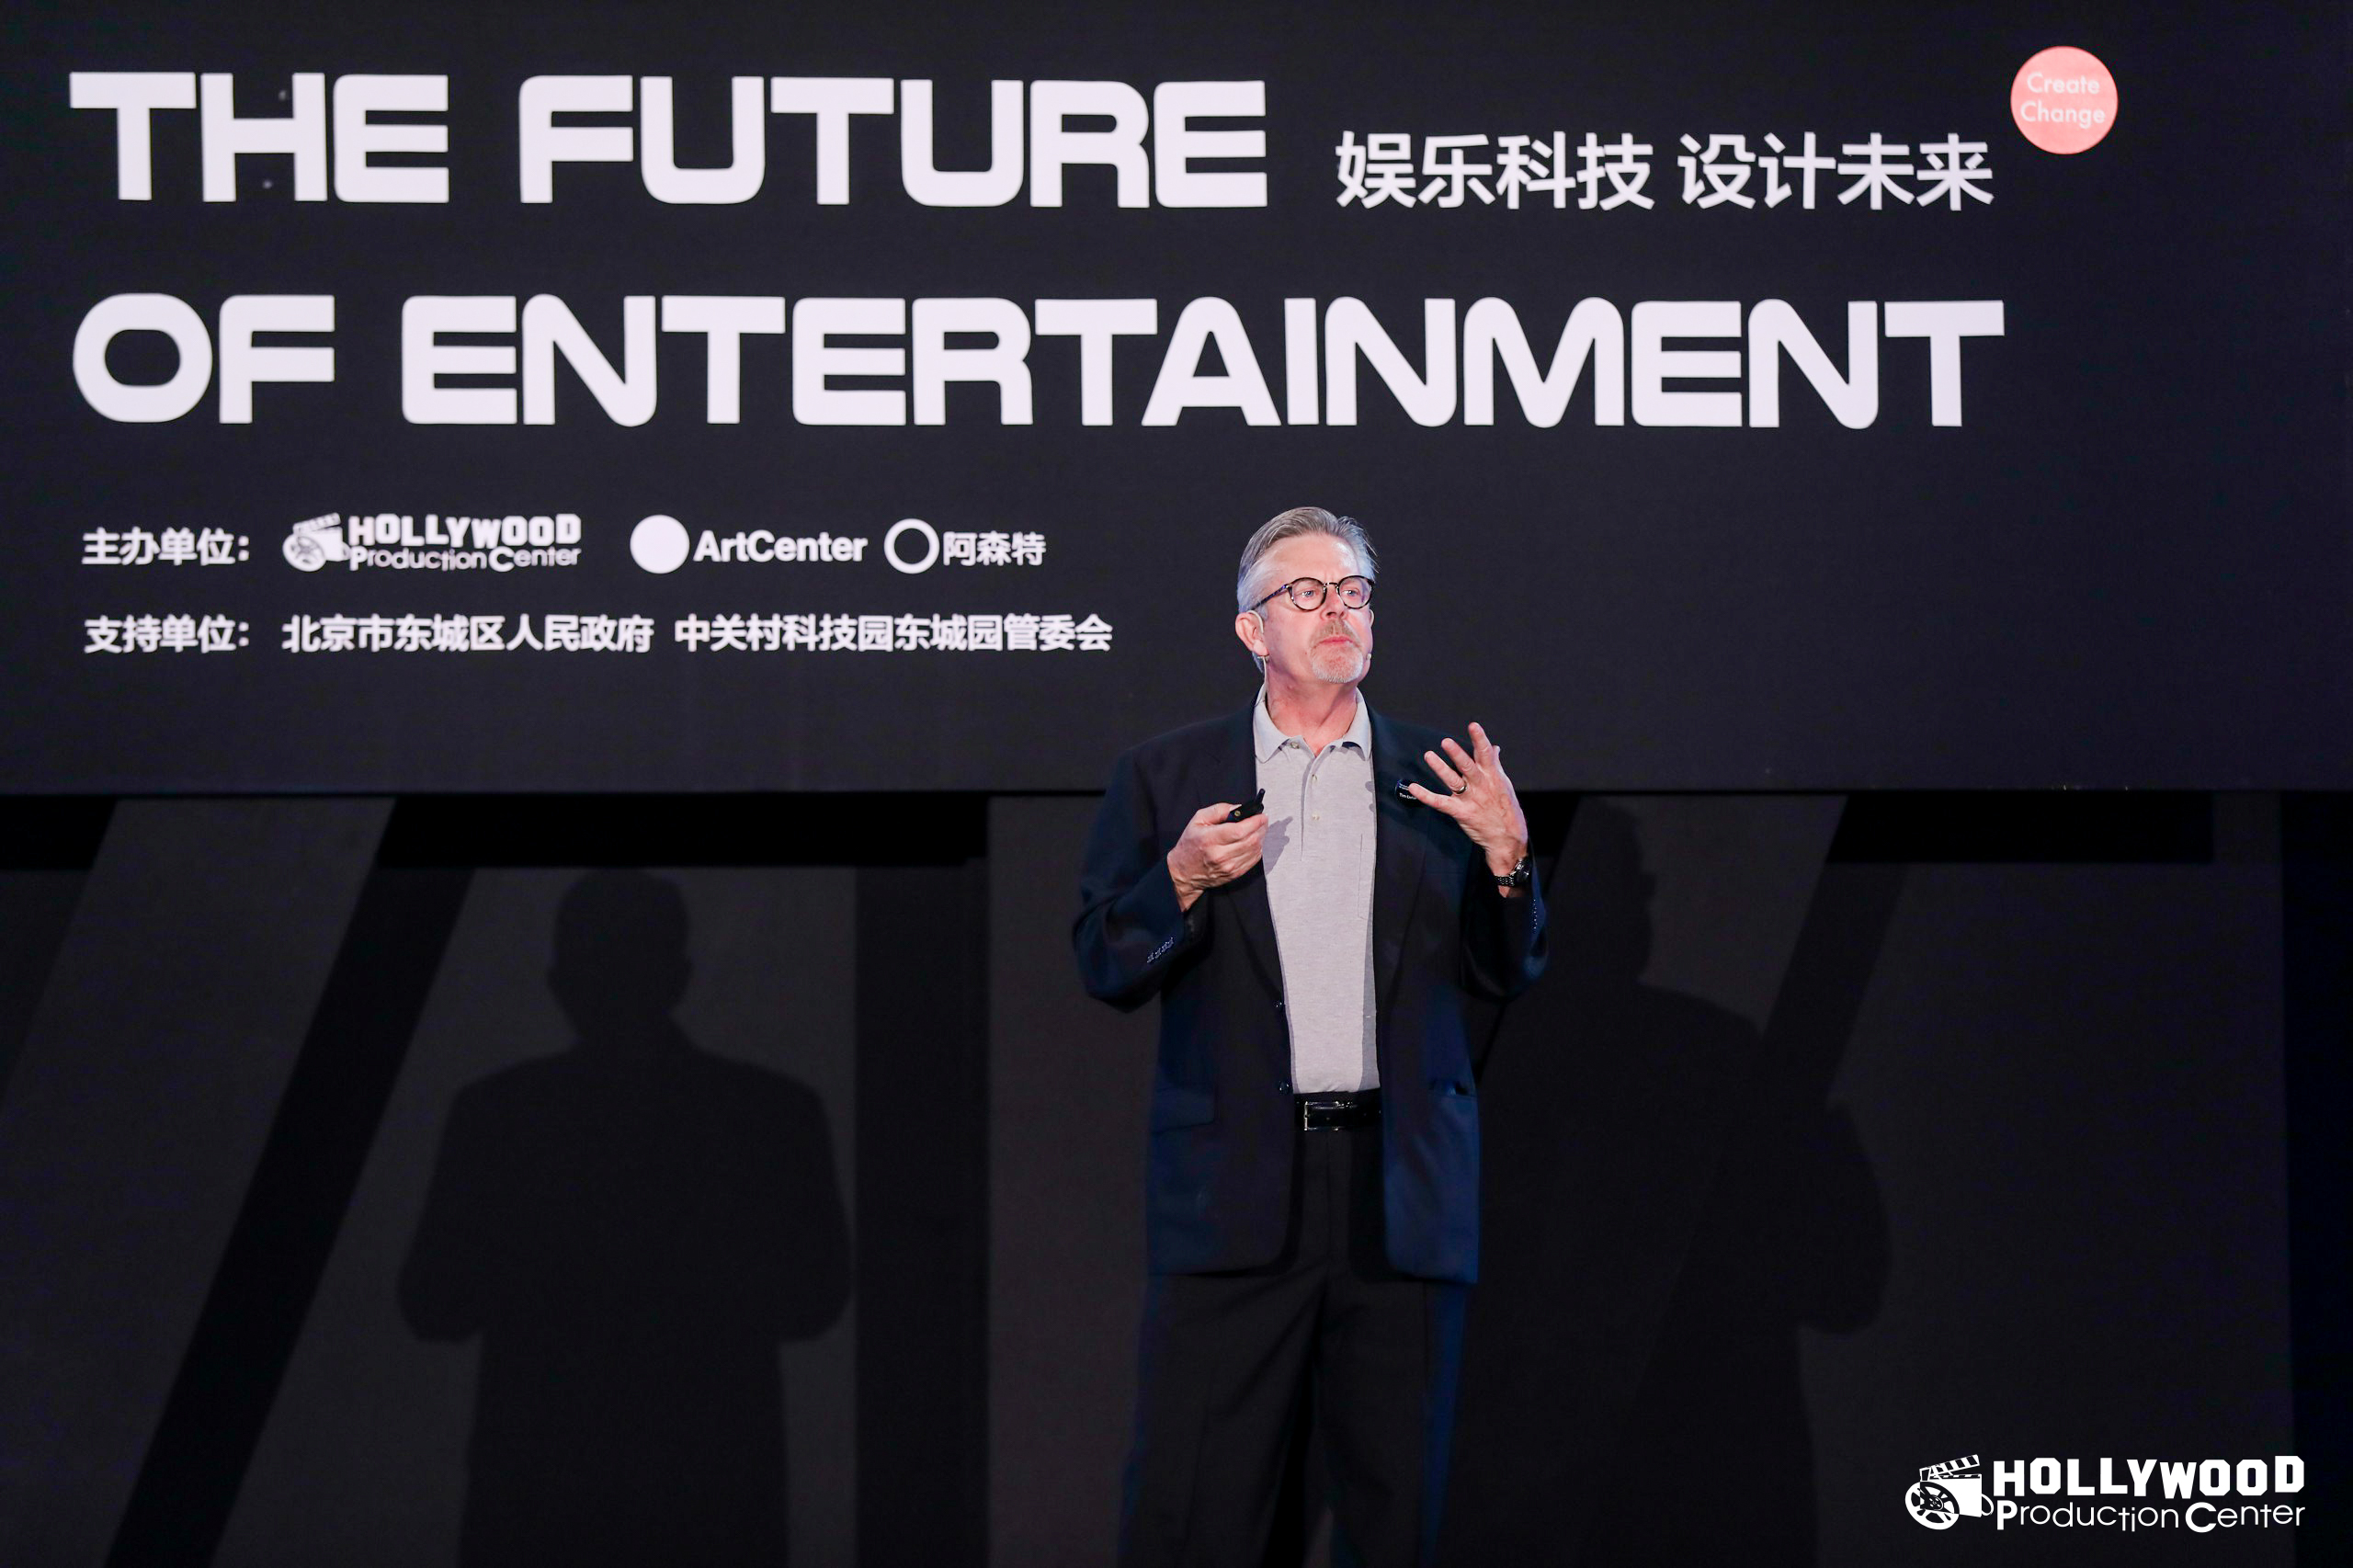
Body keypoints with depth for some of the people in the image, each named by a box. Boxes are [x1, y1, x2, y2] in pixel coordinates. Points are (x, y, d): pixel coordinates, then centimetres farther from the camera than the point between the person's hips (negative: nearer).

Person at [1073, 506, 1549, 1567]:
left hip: (1401, 1191, 2)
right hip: (1235, 1190, -1)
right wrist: (1183, 880, -13)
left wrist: (1506, 856, -7)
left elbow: (1506, 976, 10)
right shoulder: (1165, 778, 8)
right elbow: (1104, 970, 5)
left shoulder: (1437, 780, 11)